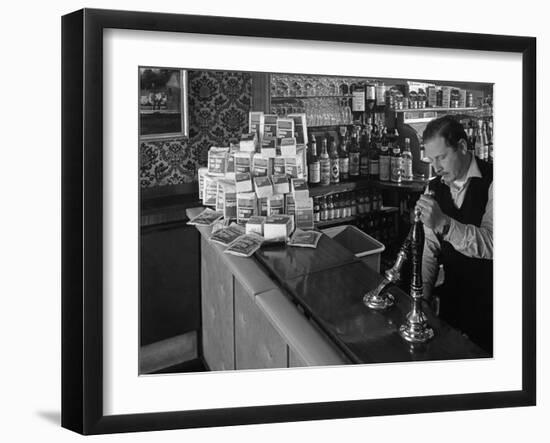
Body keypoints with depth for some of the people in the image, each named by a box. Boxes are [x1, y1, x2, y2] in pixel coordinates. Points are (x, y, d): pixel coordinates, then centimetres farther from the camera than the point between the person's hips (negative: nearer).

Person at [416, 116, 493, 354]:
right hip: (453, 296, 5)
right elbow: (431, 246, 5)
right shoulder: (434, 189, 2)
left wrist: (444, 223, -41)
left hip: (488, 300, -5)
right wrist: (424, 289, -6)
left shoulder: (491, 182, -16)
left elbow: (491, 244, -29)